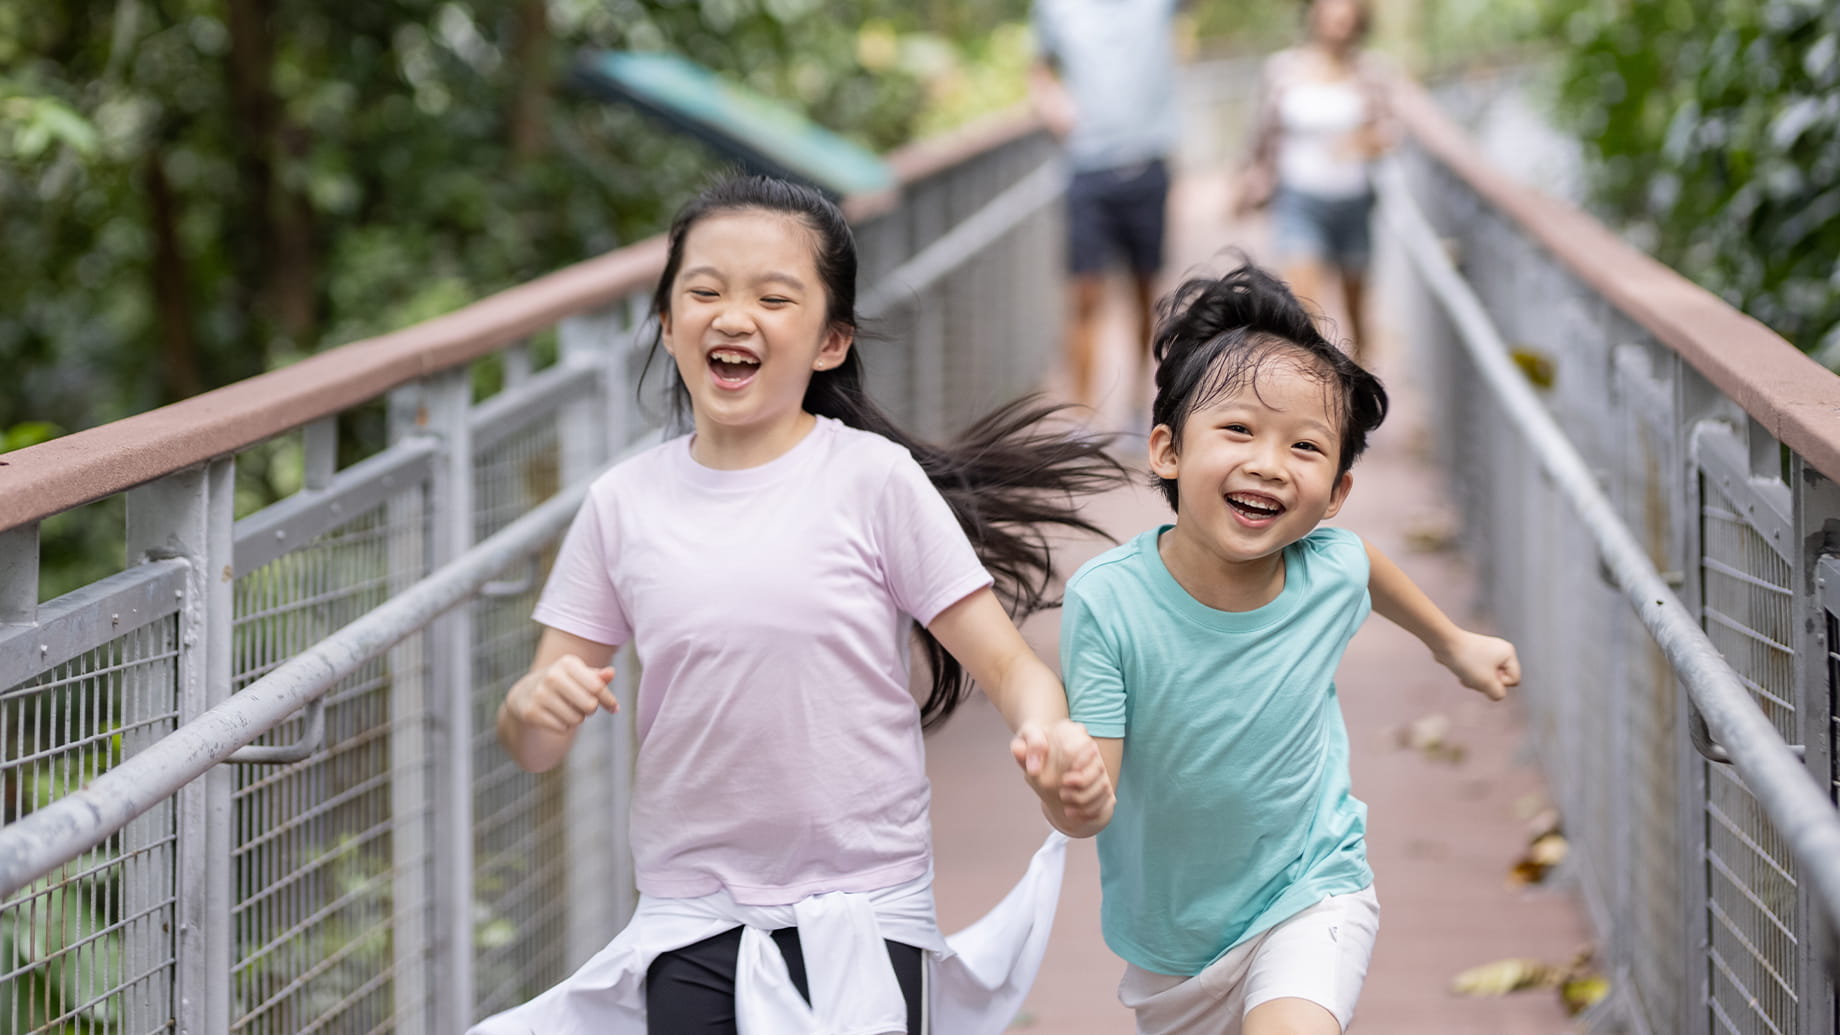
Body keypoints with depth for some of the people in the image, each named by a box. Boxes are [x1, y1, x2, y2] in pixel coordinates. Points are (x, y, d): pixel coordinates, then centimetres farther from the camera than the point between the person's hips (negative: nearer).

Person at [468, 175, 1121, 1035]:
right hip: (692, 915, 2)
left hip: (863, 907, -2)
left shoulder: (873, 479, -5)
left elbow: (1005, 662, -5)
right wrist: (537, 707, -18)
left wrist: (1050, 739, -27)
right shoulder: (624, 504, 3)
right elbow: (533, 747, 6)